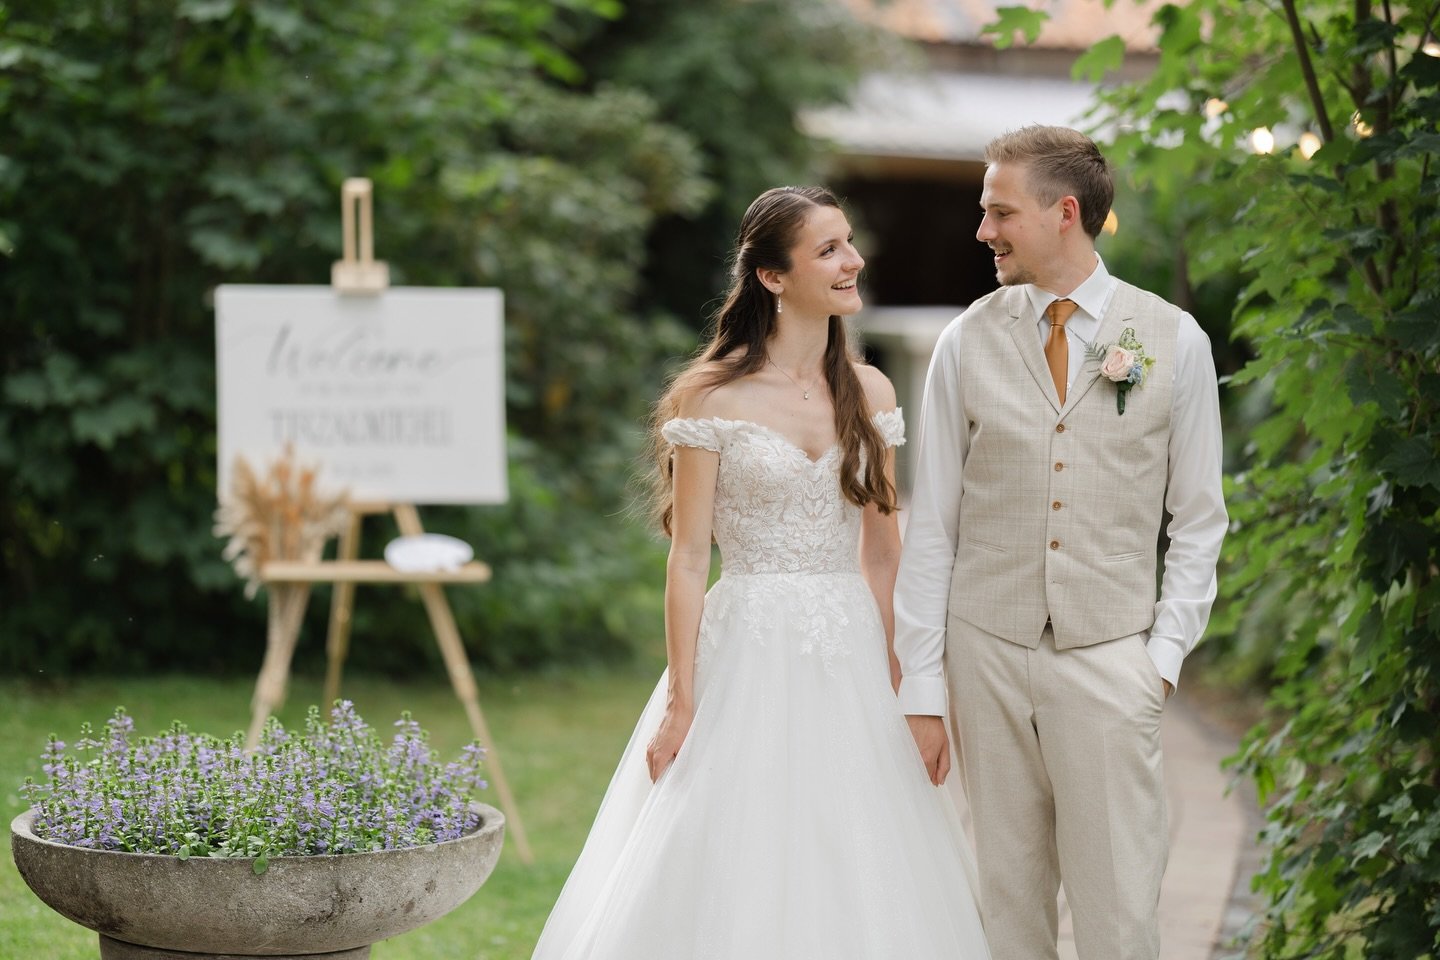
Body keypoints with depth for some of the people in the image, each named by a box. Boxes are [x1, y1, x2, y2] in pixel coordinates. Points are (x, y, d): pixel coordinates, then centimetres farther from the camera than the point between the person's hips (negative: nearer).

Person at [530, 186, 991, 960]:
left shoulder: (869, 393, 7)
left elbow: (881, 550, 11)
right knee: (740, 879, -1)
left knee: (859, 882, 6)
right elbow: (688, 559, -6)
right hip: (750, 656, -4)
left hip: (851, 662, 4)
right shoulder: (712, 397, -6)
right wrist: (681, 701, -8)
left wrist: (897, 677, 6)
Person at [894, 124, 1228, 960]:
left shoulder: (1174, 340, 1)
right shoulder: (967, 344, 3)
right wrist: (921, 690, 1)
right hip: (988, 648, 1)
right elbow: (933, 524, 4)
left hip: (1110, 654, -1)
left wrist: (1166, 652, -2)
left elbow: (1199, 517, 7)